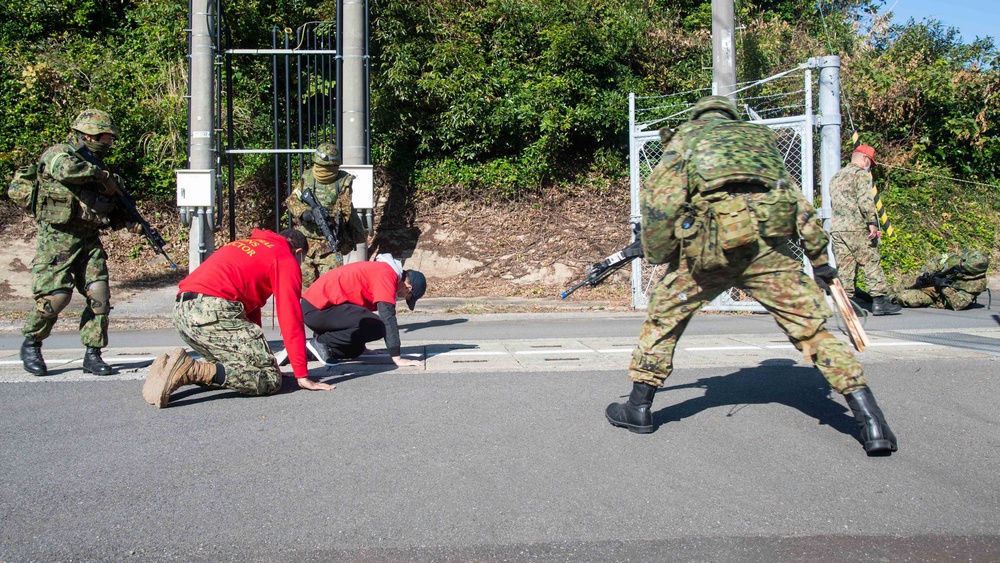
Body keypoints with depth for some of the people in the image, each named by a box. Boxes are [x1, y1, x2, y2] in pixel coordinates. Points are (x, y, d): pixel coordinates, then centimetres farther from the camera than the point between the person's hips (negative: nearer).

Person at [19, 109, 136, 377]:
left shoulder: (93, 164, 20)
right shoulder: (57, 153, -2)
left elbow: (107, 213, 24)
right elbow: (66, 169, -30)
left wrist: (124, 219, 4)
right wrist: (101, 175, -17)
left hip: (89, 241, 7)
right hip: (57, 240, -6)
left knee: (100, 297, -4)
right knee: (54, 297, -12)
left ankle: (92, 355, 5)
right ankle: (31, 345, 13)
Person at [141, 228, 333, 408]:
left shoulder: (246, 246, 32)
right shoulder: (286, 259, 8)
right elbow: (291, 319, 1)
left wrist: (259, 351, 37)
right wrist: (302, 376, 3)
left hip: (182, 311, 9)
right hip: (213, 312, -9)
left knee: (236, 364, 22)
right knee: (271, 379, -5)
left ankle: (169, 368, 4)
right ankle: (192, 370, -20)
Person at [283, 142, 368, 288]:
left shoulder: (343, 182, -4)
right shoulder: (306, 177, 7)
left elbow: (345, 211, -6)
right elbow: (292, 199, 9)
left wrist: (331, 219, -25)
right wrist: (303, 211, -11)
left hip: (330, 242, -4)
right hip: (305, 239, 4)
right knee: (306, 279, 10)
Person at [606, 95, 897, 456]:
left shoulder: (687, 135, 21)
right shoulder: (761, 137, 30)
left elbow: (659, 196, 5)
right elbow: (799, 203, 23)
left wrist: (659, 255, 12)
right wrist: (820, 258, 25)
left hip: (711, 246, -2)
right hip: (769, 247, 2)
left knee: (663, 317, 17)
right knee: (813, 330, 8)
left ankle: (638, 407, 23)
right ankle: (871, 422, 2)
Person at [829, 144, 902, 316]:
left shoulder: (836, 177, 22)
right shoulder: (861, 174, -2)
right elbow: (865, 201, -15)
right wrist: (872, 223, -14)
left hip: (836, 228, 7)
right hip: (856, 228, -7)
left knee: (844, 266, 7)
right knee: (872, 263, -1)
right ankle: (880, 301, -1)